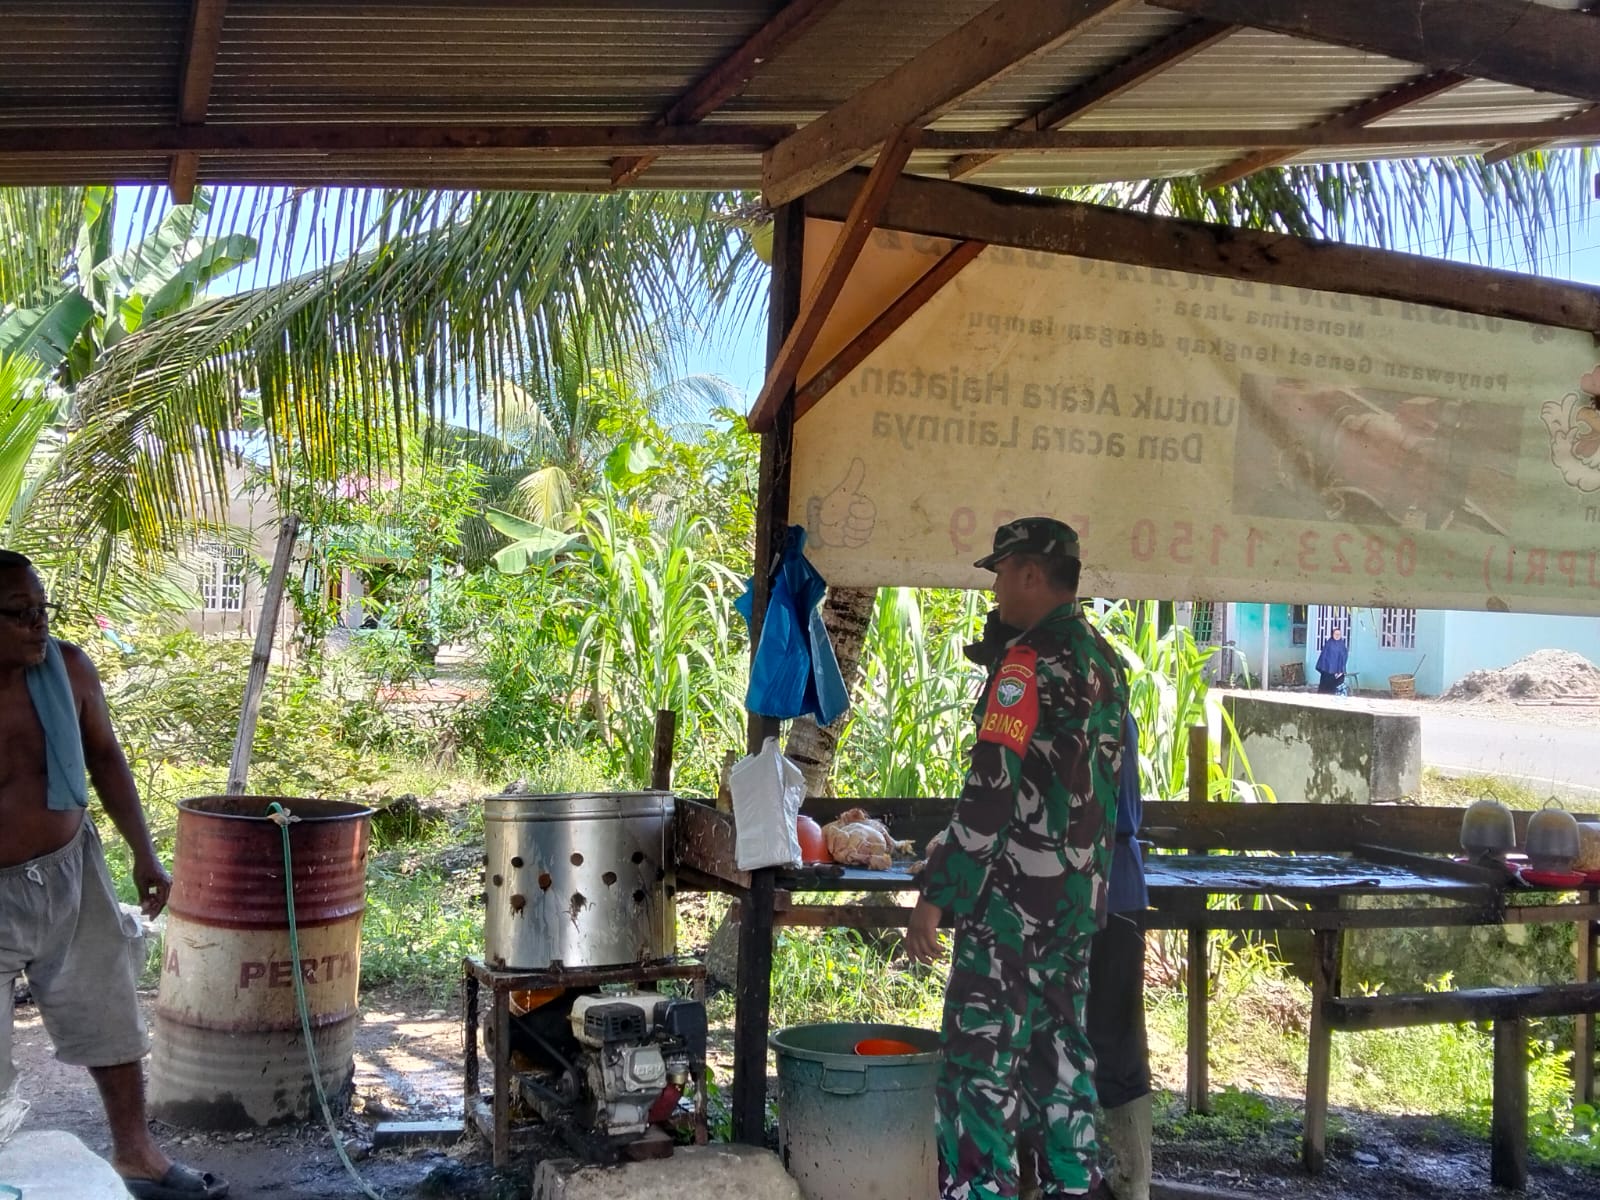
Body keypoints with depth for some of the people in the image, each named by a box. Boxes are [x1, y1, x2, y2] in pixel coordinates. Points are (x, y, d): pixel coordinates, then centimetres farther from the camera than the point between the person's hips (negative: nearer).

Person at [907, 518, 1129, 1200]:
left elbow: (989, 791, -21)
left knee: (981, 1053, -2)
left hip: (1014, 898, -9)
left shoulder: (1031, 662, -16)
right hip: (1082, 895, 9)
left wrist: (934, 896, -18)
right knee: (1060, 1048, 16)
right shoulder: (1104, 661, 11)